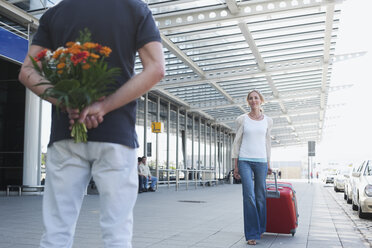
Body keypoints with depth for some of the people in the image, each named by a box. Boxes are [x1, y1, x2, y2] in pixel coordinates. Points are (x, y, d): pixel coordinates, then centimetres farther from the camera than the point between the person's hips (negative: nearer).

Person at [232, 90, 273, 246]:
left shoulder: (267, 121, 8)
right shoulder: (242, 119, 3)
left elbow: (267, 142, 16)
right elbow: (237, 142, 5)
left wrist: (268, 164, 15)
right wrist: (236, 166, 1)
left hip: (261, 161, 2)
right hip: (244, 161, -2)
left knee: (261, 196, 6)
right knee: (249, 196, -10)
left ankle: (260, 229, 26)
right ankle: (252, 234, -3)